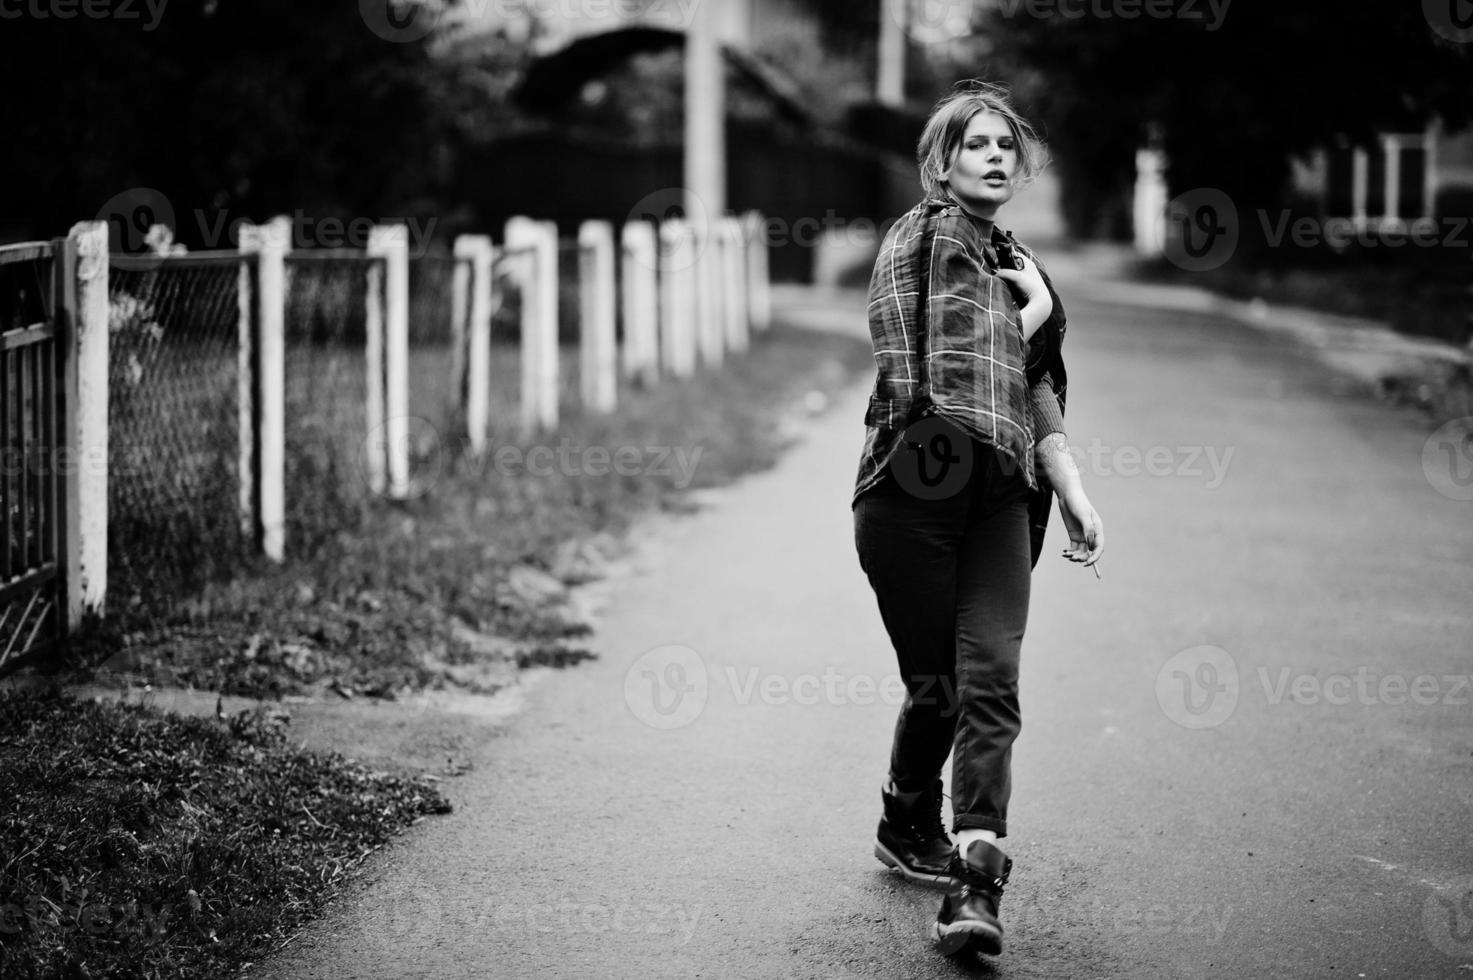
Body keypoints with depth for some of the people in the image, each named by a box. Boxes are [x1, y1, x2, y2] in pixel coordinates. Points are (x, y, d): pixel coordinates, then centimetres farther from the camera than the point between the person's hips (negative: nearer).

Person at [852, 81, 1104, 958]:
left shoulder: (1020, 264, 20)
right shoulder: (923, 237, -1)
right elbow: (925, 382, -9)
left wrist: (1075, 497, 16)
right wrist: (1030, 315, 0)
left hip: (999, 498, 5)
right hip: (916, 487, -5)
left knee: (990, 680, -11)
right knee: (938, 683, 3)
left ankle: (974, 888, -17)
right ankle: (908, 830, 30)